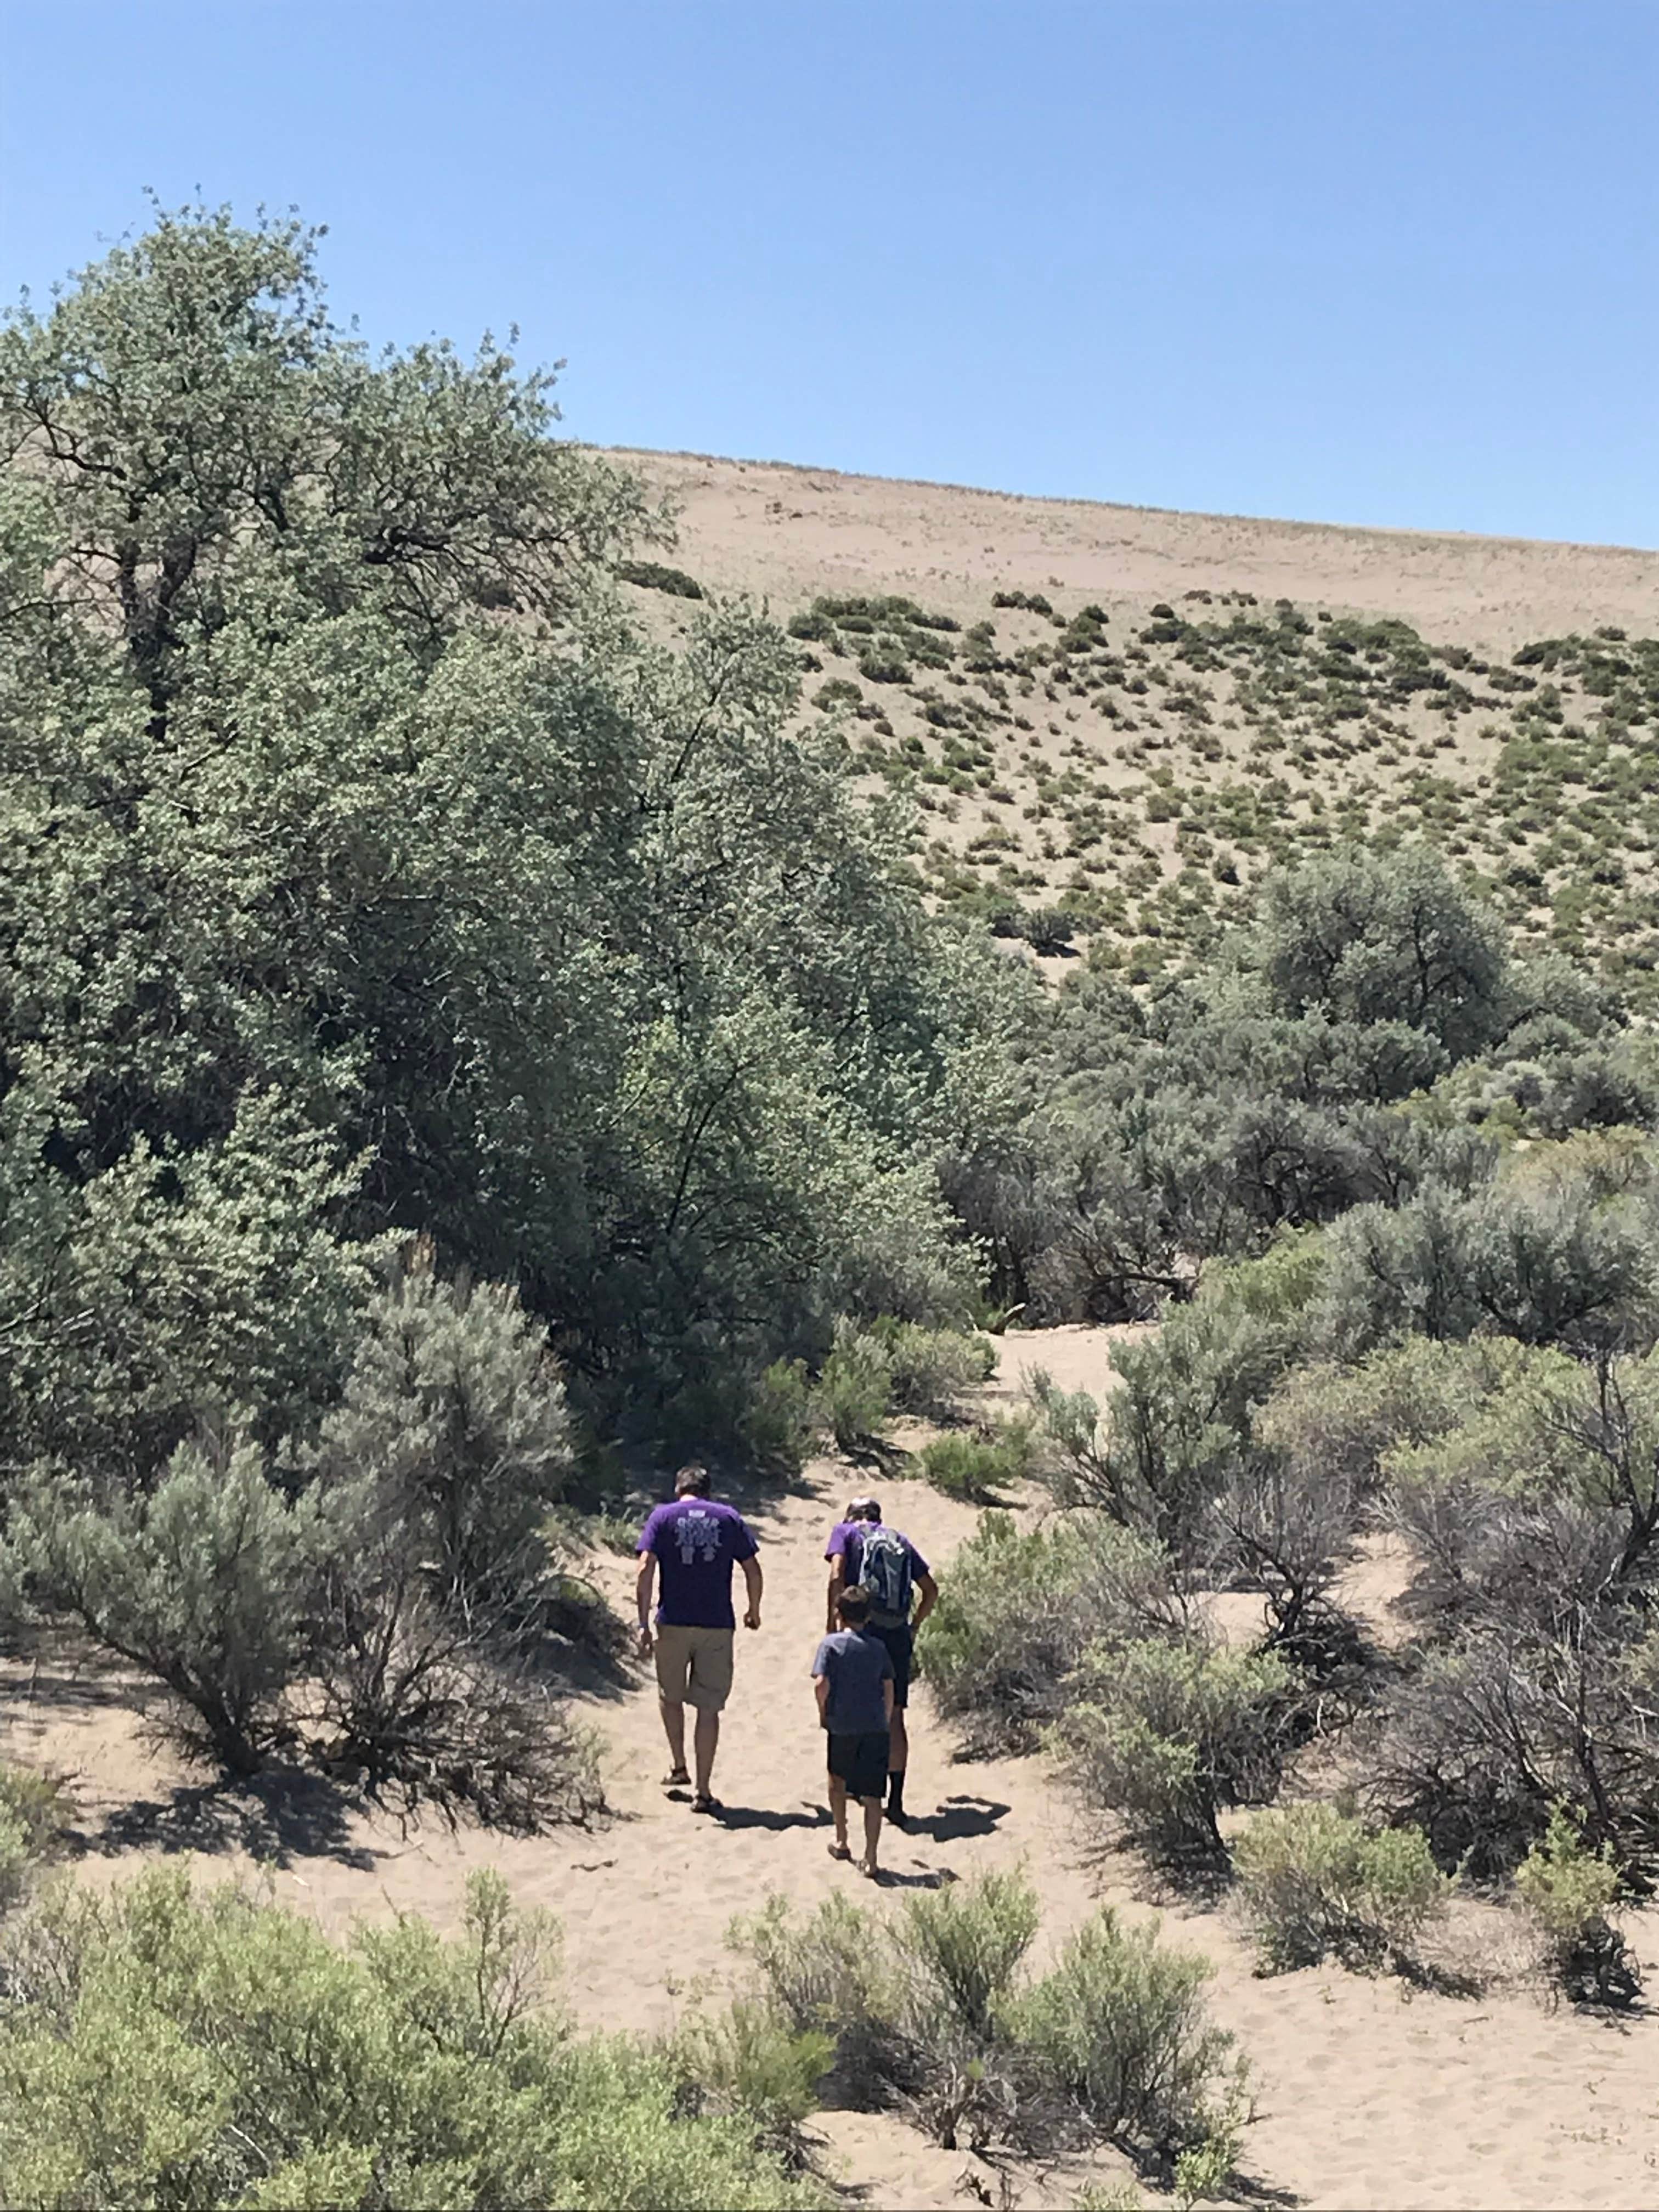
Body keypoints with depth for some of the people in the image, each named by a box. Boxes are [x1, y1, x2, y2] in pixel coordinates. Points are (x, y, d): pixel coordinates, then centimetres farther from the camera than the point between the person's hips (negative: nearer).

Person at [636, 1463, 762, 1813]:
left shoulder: (663, 1517, 3)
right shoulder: (730, 1518, 6)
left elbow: (645, 1570, -7)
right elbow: (753, 1570, 5)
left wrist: (644, 1623, -6)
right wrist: (754, 1612, 20)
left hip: (673, 1623, 0)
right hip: (718, 1626, 0)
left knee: (671, 1697, 23)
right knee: (708, 1708, 4)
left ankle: (679, 1768, 31)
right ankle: (704, 1791, 4)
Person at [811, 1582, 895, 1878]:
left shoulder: (832, 1643, -1)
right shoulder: (878, 1647, 10)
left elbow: (821, 1683, -12)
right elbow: (889, 1687, 11)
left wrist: (823, 1713, 4)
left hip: (843, 1726, -2)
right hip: (876, 1726, 2)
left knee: (838, 1780, 24)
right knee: (872, 1795, 2)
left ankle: (842, 1843, 31)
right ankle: (871, 1858, -5)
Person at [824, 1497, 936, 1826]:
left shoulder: (845, 1532, 11)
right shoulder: (901, 1541, 21)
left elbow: (837, 1576, -7)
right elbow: (931, 1590, 18)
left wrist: (832, 1625, -6)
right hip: (898, 1635, 3)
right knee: (895, 1718, 5)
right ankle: (896, 1801, 2)